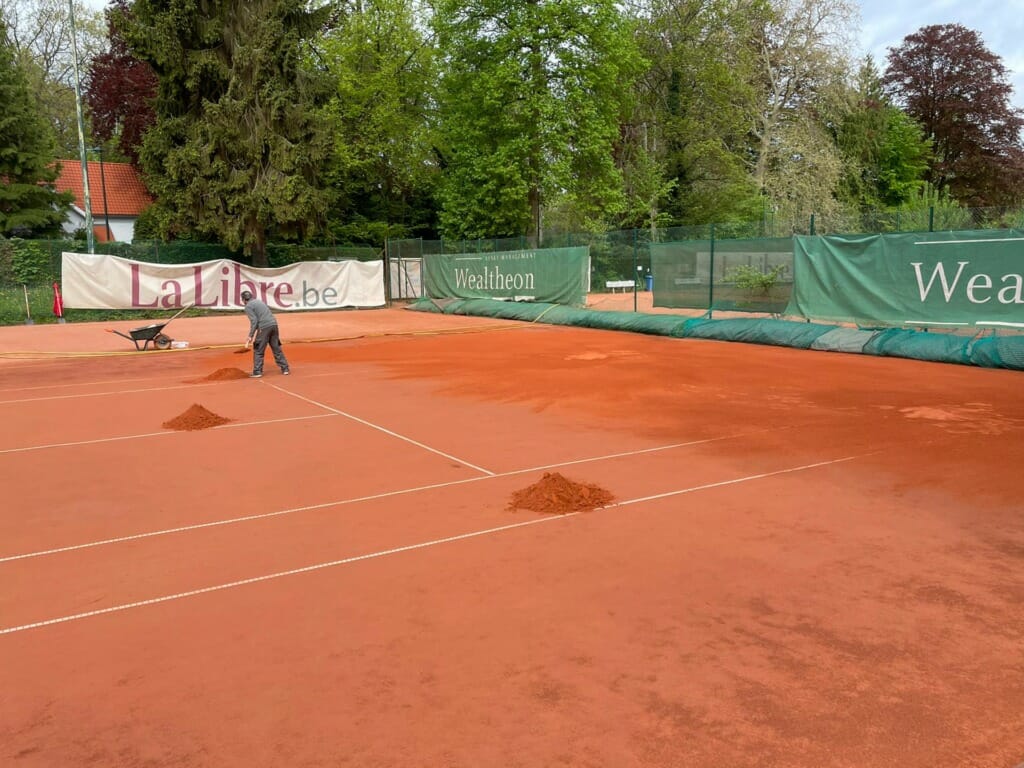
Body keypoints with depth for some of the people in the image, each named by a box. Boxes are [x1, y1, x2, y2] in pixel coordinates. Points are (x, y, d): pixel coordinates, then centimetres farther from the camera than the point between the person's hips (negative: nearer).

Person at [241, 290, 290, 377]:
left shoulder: (248, 306, 0)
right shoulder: (259, 301, 23)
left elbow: (254, 321, -11)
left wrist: (250, 336, -11)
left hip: (264, 327, -7)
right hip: (274, 324, 7)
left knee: (258, 350, 4)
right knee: (277, 348, 13)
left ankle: (257, 372, 5)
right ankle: (285, 369, 15)